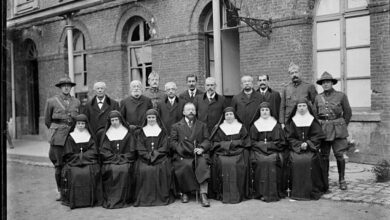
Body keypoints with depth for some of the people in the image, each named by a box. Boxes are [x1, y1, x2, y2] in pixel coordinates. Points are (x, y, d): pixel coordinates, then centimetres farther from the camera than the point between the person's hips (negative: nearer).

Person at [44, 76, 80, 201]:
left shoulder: (76, 102, 10)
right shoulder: (52, 101, 3)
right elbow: (47, 120, 12)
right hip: (58, 138, -2)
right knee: (59, 165, -1)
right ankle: (60, 191, 11)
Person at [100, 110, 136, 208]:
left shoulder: (128, 133, 12)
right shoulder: (107, 133, 15)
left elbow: (131, 150, 6)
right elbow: (104, 150, 6)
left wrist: (122, 158, -9)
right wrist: (115, 157, -9)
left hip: (125, 159, -1)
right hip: (110, 160, 1)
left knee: (125, 170, -32)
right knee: (111, 170, -31)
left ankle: (124, 199, -23)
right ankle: (110, 199, -23)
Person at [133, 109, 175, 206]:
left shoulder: (162, 131, 14)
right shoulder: (141, 131, 17)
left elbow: (164, 147, 4)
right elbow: (140, 148, 7)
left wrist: (154, 155, -10)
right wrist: (148, 155, -10)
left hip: (160, 157, -1)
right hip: (145, 158, 1)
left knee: (162, 169, -30)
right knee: (143, 170, -29)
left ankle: (162, 197, -19)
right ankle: (144, 197, -19)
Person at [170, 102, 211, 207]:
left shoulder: (202, 125, 23)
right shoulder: (176, 126, 18)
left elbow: (207, 141, 11)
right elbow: (173, 142, 7)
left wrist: (201, 148, -11)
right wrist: (181, 148, -12)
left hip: (199, 154, 1)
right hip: (182, 155, -1)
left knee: (203, 163, -32)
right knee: (186, 165, -33)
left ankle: (203, 195, -35)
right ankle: (185, 192, -13)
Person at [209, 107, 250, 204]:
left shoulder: (240, 127, 17)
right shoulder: (218, 128, 16)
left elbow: (245, 142, 11)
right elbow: (215, 143, 9)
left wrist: (233, 143, -2)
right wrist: (227, 144, -4)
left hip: (238, 152, 0)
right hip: (222, 152, 0)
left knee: (237, 164, -31)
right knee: (222, 164, -31)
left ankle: (237, 194, -24)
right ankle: (223, 194, -25)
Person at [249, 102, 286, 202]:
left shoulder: (276, 125, 14)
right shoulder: (255, 125, 15)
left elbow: (281, 142, 9)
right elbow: (252, 141, 11)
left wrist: (269, 145, -5)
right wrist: (262, 145, -5)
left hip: (273, 150, 0)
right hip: (259, 150, 1)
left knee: (271, 161, -30)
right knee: (261, 161, -29)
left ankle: (273, 193, -24)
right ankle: (261, 192, -24)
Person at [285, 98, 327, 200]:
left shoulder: (313, 121, 9)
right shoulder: (292, 121, 11)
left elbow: (318, 136, 3)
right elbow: (290, 138, 5)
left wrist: (307, 143, -12)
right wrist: (299, 145, -10)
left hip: (311, 148, 0)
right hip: (296, 148, 1)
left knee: (309, 160, -31)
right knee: (296, 160, -29)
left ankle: (311, 190, -19)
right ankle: (297, 191, -21)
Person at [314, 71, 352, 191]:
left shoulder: (341, 96, 1)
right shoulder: (318, 98, 8)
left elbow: (348, 112, 7)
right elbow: (315, 114, 16)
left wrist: (342, 126, 7)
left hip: (337, 129, -2)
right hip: (323, 130, 2)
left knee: (339, 155, -4)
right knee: (324, 156, 4)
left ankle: (342, 180, 12)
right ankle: (325, 181, 15)